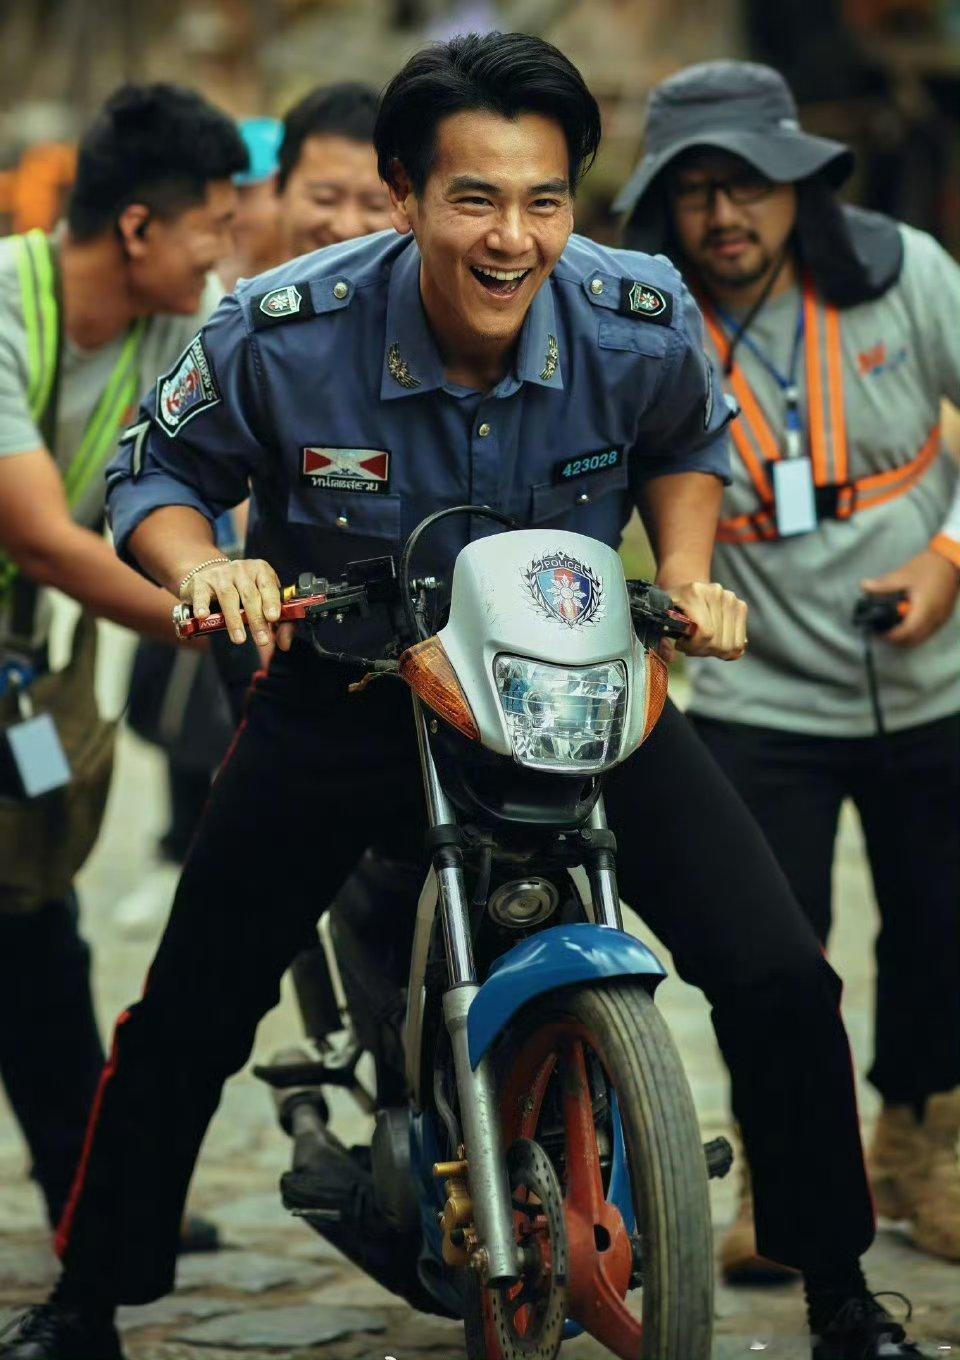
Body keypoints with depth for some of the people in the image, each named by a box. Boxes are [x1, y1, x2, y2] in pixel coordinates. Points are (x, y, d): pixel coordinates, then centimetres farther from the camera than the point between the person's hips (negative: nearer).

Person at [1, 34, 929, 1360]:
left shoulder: (643, 323, -18)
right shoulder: (283, 336, -24)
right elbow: (161, 471, -6)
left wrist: (689, 575, -9)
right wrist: (203, 564, -26)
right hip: (345, 690, -1)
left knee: (779, 980, -10)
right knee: (186, 1023, 1)